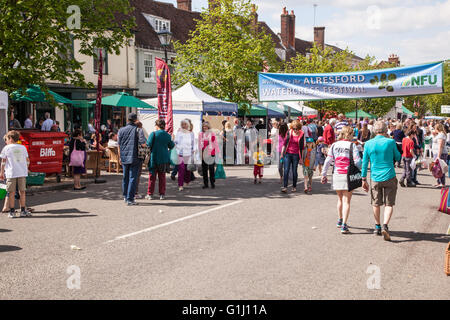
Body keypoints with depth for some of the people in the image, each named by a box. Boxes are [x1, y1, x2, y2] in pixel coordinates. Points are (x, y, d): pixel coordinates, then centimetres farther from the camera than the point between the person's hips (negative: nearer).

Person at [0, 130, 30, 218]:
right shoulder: (23, 147, 8)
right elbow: (27, 160, 11)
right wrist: (26, 169, 24)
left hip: (11, 173, -2)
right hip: (22, 173, 3)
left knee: (11, 193, 3)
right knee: (22, 191, 9)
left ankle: (12, 211, 5)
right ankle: (23, 211, 11)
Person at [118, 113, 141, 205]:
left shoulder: (121, 130, 6)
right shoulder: (137, 130, -5)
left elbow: (119, 145, 10)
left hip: (124, 157, 5)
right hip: (134, 158, -4)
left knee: (125, 177, 16)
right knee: (132, 178, -2)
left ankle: (125, 197, 27)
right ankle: (130, 199, -4)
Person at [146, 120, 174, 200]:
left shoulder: (153, 134, -10)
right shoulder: (167, 135, 2)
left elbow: (148, 145, -13)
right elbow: (171, 146, 10)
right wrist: (173, 143, 31)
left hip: (154, 158, -3)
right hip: (164, 159, 3)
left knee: (152, 176, 5)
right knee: (162, 176, 11)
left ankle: (150, 194, 8)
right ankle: (162, 194, 12)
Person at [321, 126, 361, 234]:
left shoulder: (334, 145, 5)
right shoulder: (352, 145, -7)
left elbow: (328, 161, 3)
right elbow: (357, 162, -12)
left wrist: (323, 174, 8)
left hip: (337, 176, 4)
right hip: (348, 176, -4)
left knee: (340, 199, 22)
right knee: (346, 201, -1)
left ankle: (340, 220, 35)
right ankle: (344, 225, -9)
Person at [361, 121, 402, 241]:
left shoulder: (368, 144, 0)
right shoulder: (390, 142, -7)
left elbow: (365, 163, 4)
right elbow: (398, 158, 6)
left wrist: (364, 180, 11)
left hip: (375, 178, 2)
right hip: (389, 177, -2)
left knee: (376, 204, 16)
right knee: (389, 204, 3)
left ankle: (377, 227, 29)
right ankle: (385, 225, -15)